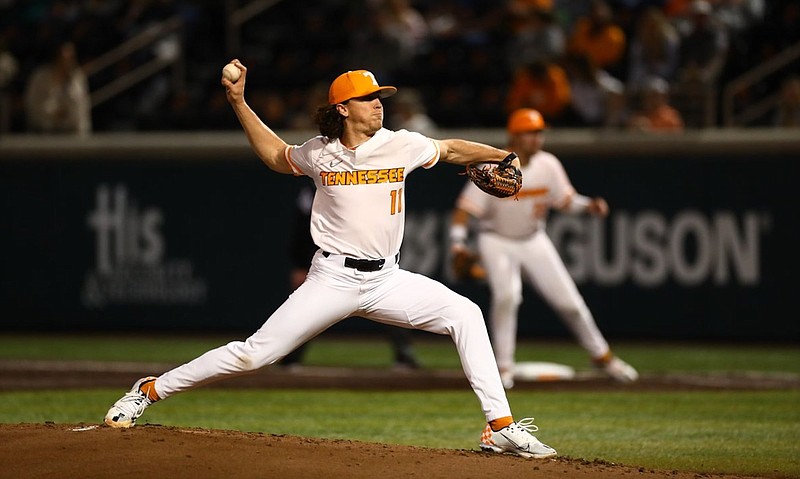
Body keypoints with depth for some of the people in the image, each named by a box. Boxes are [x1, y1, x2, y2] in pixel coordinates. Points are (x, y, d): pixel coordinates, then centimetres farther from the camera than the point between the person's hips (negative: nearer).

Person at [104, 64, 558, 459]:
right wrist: (239, 102, 13)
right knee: (255, 353, -7)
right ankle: (149, 392, 8)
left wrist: (503, 156, -1)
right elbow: (277, 156, 19)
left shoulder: (401, 145, -1)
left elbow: (451, 149, 13)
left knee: (465, 314, -17)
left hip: (387, 280, 2)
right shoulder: (319, 153, -1)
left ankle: (501, 427, -15)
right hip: (333, 279, -2)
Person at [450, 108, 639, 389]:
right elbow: (465, 209, -21)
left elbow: (566, 200, 1)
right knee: (506, 295, -26)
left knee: (569, 300, 1)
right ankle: (503, 366, -12)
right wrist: (458, 246, -32)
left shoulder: (548, 165, -9)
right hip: (497, 241, -4)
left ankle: (601, 355, 20)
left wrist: (589, 205, -19)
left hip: (533, 239, 4)